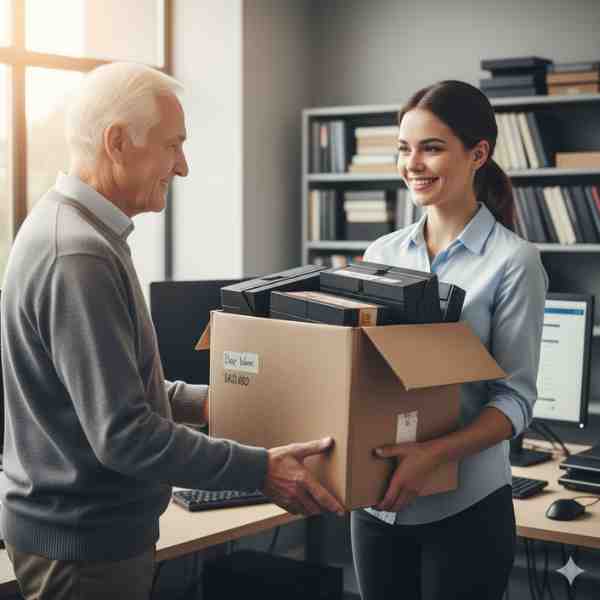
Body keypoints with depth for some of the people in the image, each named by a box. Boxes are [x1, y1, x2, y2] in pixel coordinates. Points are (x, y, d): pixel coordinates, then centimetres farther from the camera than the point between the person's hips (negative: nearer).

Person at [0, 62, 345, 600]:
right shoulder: (79, 257, -26)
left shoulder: (65, 224, 8)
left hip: (79, 523, 10)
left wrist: (202, 401, 15)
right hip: (85, 542, -10)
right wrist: (260, 470, -22)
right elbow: (123, 435, -27)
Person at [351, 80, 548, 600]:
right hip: (376, 501, 5)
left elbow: (516, 398, -11)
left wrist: (436, 453, -26)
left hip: (465, 509, -4)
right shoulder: (382, 253, 6)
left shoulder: (512, 261, -9)